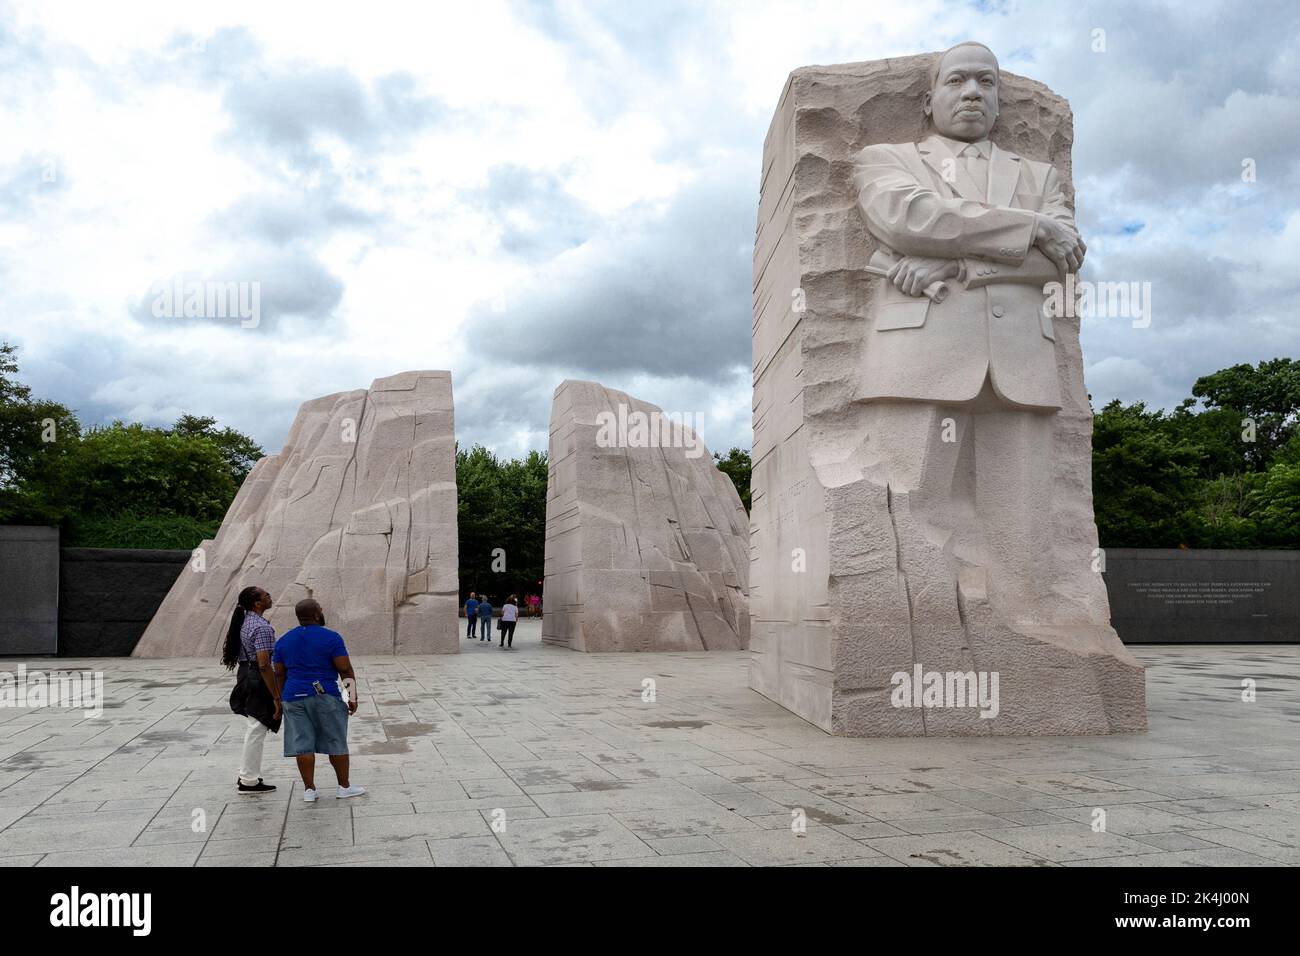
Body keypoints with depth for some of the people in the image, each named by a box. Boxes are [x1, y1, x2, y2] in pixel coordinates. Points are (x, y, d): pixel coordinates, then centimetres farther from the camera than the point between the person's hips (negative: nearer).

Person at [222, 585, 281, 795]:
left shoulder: (243, 622, 9)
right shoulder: (261, 627, -20)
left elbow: (236, 653, 16)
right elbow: (264, 665, -24)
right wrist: (276, 697, -20)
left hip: (244, 675, 10)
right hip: (258, 681, -10)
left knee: (252, 731, 20)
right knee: (256, 732, 0)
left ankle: (246, 775, 29)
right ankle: (249, 782, 9)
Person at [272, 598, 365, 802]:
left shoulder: (283, 640, 6)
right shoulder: (331, 637, -9)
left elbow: (279, 674, 8)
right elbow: (345, 669, -10)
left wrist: (281, 700, 16)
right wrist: (353, 696, -3)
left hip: (294, 698, 4)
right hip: (325, 696, -4)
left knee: (303, 744, 5)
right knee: (336, 741, 6)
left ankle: (309, 789, 7)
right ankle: (344, 786, 12)